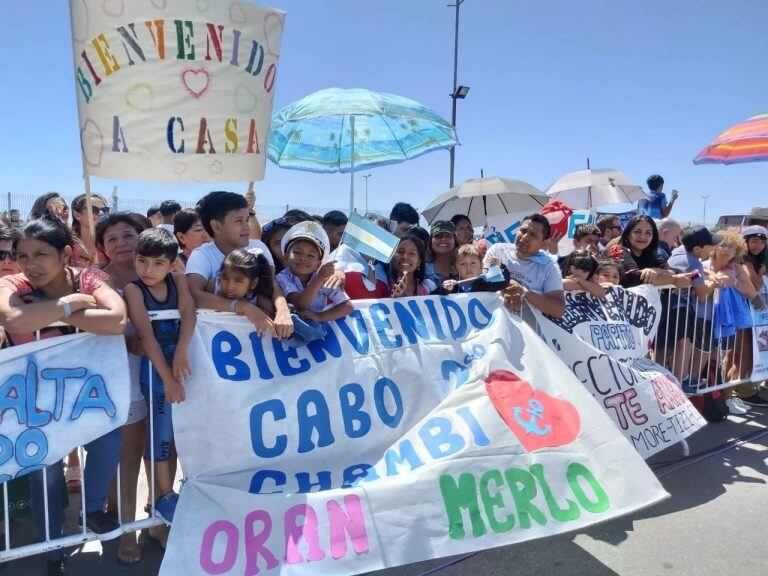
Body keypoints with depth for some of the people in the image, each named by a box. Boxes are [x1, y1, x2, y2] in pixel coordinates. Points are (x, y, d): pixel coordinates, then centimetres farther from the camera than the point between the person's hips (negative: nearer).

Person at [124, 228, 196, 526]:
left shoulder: (178, 280, 0)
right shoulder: (133, 289, -10)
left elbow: (188, 313, -15)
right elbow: (146, 335, -17)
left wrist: (182, 352, -32)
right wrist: (168, 378, -22)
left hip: (184, 361, 4)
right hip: (155, 367, -4)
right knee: (163, 432, 2)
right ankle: (164, 497, 19)